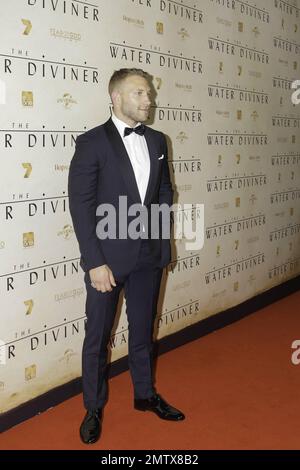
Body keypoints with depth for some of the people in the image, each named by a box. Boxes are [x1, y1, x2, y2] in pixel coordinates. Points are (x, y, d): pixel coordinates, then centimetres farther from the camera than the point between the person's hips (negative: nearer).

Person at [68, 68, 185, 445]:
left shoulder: (157, 141, 6)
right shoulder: (91, 142, -10)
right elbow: (81, 206, -14)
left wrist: (158, 222, 2)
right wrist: (95, 262, -17)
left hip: (149, 254, 5)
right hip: (108, 257, -5)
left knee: (143, 329, 19)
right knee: (98, 336, 9)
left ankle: (145, 395, 37)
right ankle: (93, 408, 27)